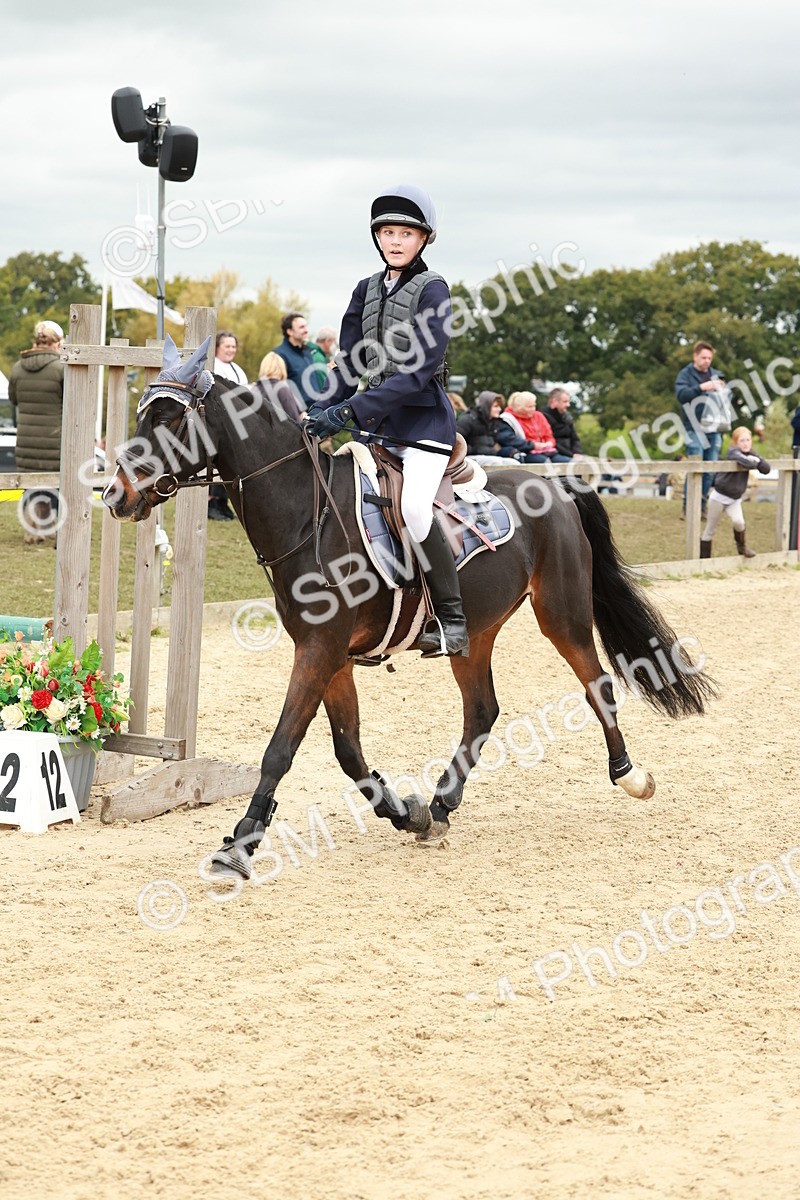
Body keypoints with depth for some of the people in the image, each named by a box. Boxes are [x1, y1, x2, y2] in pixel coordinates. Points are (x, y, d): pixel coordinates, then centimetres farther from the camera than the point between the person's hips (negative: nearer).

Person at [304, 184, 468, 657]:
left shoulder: (432, 289, -8)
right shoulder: (367, 290, 12)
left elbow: (420, 368, -18)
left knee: (413, 506, -28)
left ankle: (452, 620, -18)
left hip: (424, 418, -7)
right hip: (377, 422, 8)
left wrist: (351, 410, -24)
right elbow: (350, 362, 13)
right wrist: (322, 412, -4)